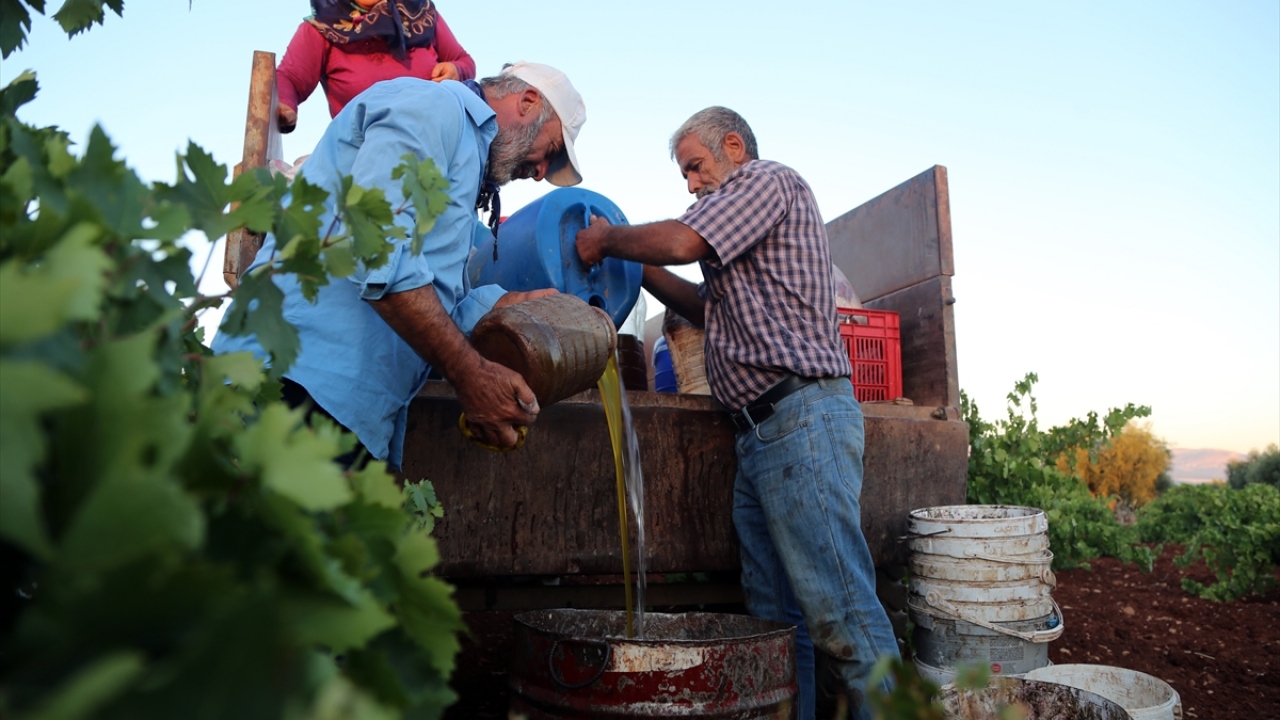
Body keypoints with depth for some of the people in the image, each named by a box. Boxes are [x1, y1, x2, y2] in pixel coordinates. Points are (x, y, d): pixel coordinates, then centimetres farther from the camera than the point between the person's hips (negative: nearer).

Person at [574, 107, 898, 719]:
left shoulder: (768, 179, 2)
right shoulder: (747, 218, 29)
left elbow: (682, 241, -12)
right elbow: (709, 308, 27)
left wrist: (606, 240, 5)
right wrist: (635, 264, 18)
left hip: (801, 419, -10)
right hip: (761, 430, 10)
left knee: (838, 611, -11)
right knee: (774, 615, 9)